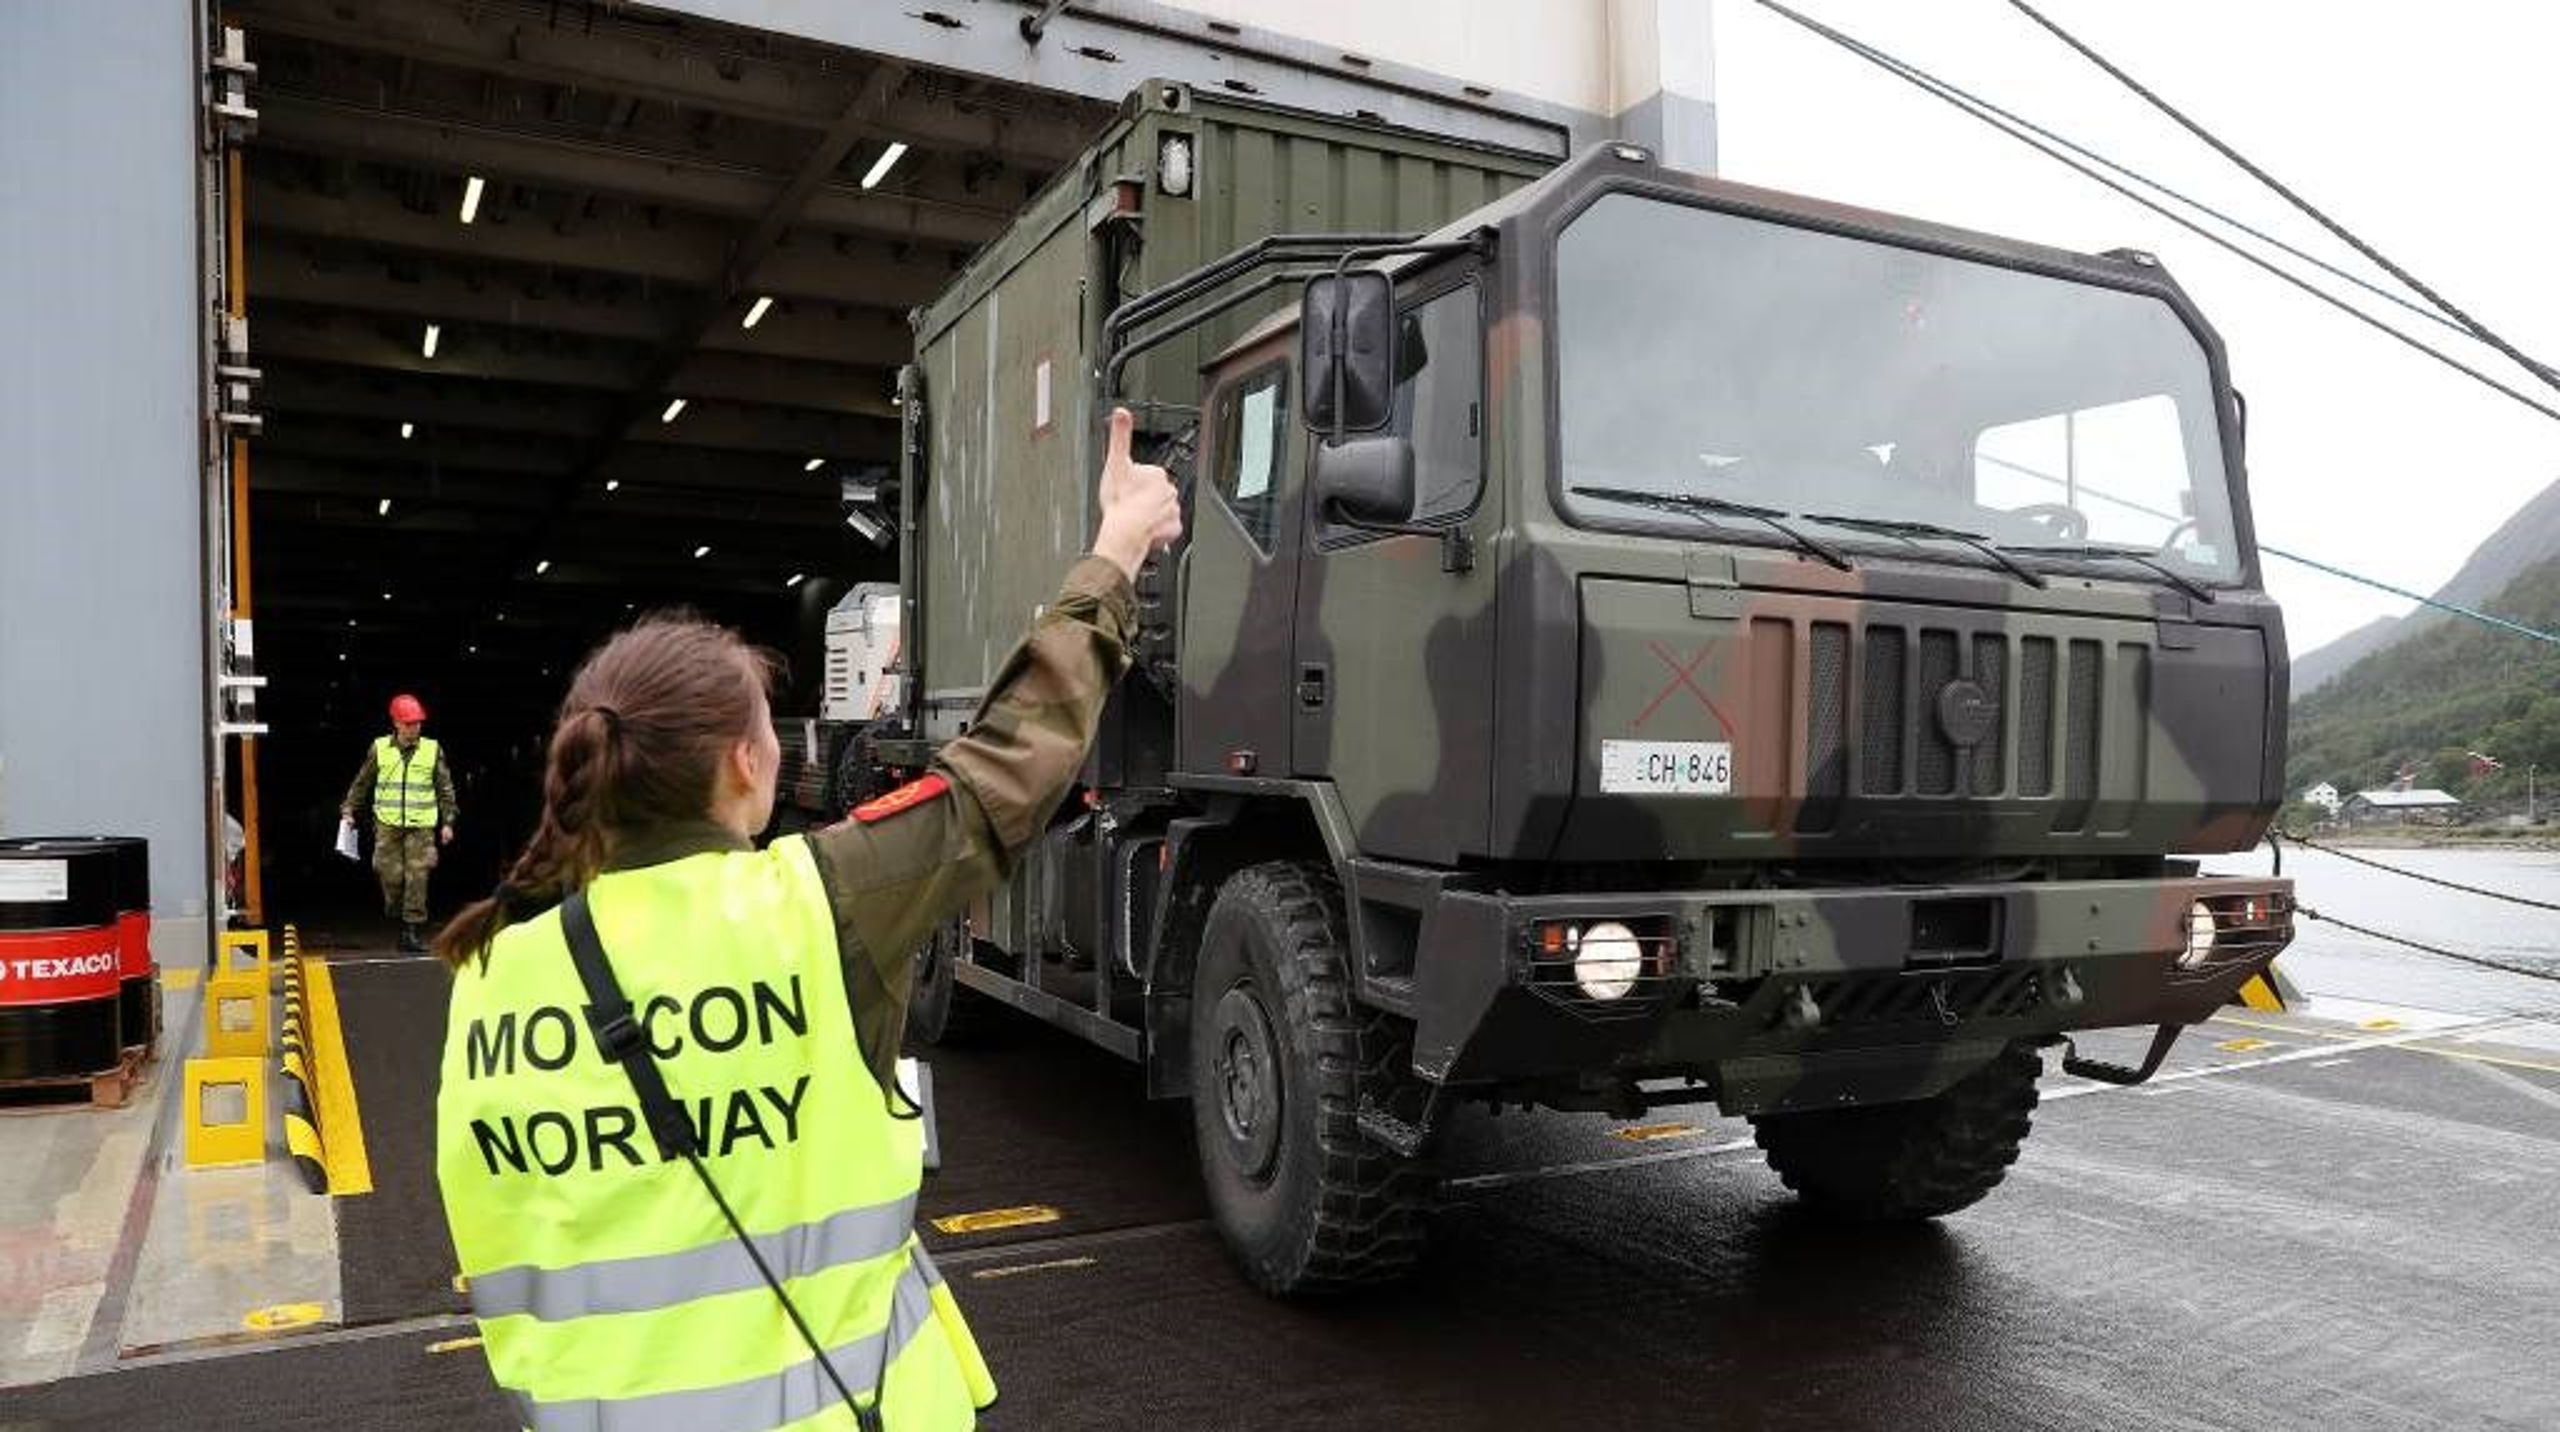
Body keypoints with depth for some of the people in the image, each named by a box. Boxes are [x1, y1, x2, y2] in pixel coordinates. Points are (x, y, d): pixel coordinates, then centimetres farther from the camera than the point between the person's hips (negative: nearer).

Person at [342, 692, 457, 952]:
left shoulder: (433, 750, 2)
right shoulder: (379, 749, 3)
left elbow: (445, 788, 7)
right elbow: (361, 783, 14)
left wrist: (447, 822, 5)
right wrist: (348, 810, 10)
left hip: (421, 826, -1)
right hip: (388, 824, 1)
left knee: (417, 878, -5)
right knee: (391, 876, -2)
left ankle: (413, 930, 1)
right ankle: (399, 919, 22)